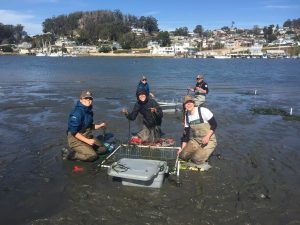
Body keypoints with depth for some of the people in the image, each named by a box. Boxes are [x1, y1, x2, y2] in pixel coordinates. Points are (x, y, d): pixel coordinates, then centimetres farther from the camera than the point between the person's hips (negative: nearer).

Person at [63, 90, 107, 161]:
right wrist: (87, 141, -25)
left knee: (102, 149, 5)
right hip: (76, 139, -8)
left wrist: (100, 126, -2)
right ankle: (69, 154, -6)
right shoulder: (77, 112, -23)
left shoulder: (89, 111, 3)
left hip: (87, 137, 9)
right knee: (93, 156, -19)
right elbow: (74, 132, -24)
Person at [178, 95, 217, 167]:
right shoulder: (187, 116, 2)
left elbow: (214, 124, -13)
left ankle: (206, 152, 10)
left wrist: (207, 137, -25)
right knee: (183, 155, -9)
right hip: (195, 140, 6)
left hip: (209, 140, -6)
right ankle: (198, 151, 15)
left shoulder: (203, 111, -16)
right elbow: (186, 133, 6)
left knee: (197, 160, -21)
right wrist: (182, 148, 2)